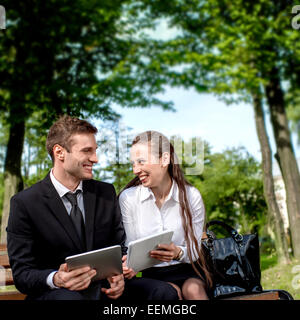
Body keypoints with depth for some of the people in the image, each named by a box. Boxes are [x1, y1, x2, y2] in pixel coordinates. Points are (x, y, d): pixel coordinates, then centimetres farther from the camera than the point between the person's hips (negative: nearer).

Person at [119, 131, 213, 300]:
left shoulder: (191, 196, -4)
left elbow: (194, 252, -1)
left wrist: (178, 253, -24)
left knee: (193, 290, -30)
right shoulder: (128, 198, -4)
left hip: (188, 270, 1)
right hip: (153, 274, -1)